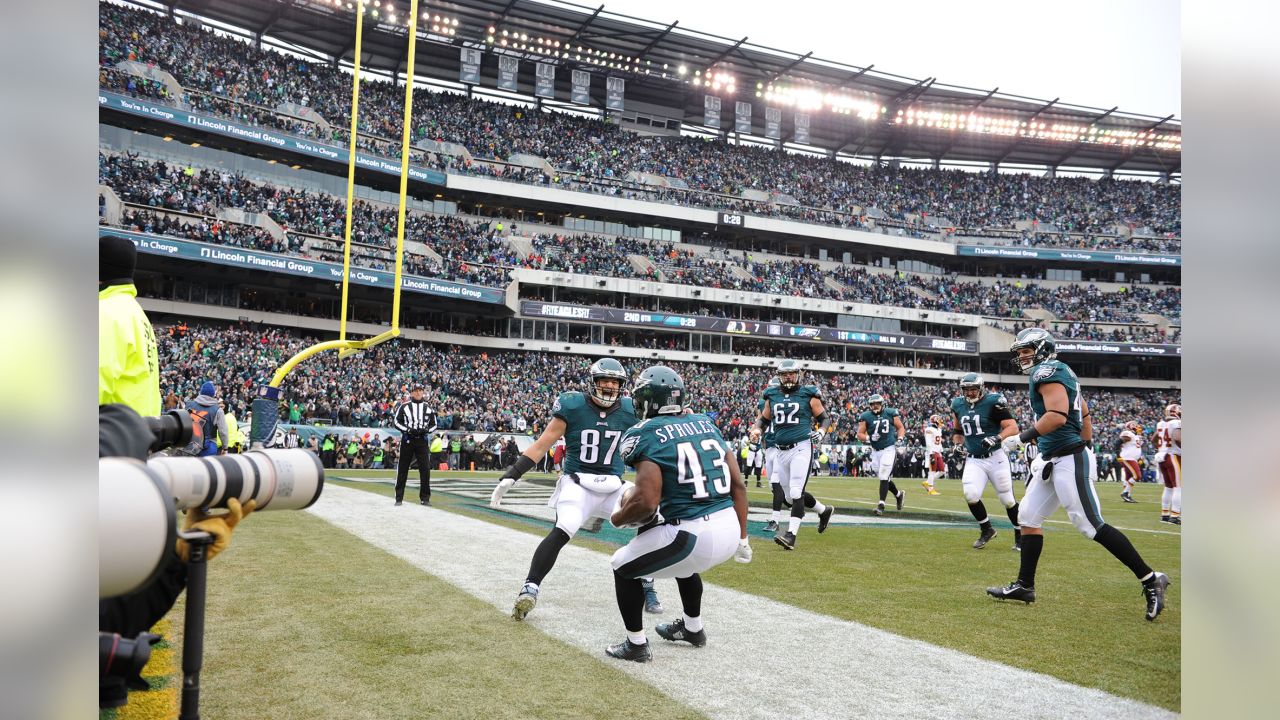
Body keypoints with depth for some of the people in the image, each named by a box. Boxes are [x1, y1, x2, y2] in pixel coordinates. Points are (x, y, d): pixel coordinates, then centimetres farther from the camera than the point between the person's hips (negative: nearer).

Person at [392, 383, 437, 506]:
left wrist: (427, 430, -7)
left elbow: (434, 424, 14)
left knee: (425, 469, -4)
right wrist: (408, 429, -13)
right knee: (402, 469, 2)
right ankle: (399, 498, 10)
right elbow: (396, 421, 0)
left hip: (422, 441, 2)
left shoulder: (428, 407, 9)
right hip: (407, 440, -2)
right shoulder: (404, 406, 1)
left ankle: (425, 497, 5)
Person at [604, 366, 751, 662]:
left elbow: (647, 502, -17)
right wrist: (742, 537, 19)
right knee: (684, 562, 39)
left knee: (624, 567, 18)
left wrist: (617, 519, 3)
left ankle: (636, 644, 25)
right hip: (729, 527, 7)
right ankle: (693, 627, 52)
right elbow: (738, 485, 11)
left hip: (693, 536, -7)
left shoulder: (646, 435, -8)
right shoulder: (707, 424, 12)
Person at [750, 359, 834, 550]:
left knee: (796, 492, -14)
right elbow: (764, 419, 21)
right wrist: (757, 430, 1)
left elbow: (825, 418, 6)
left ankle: (791, 535, -15)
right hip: (781, 452, 6)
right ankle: (824, 510, 36)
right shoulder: (772, 396, 10)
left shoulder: (808, 394, 0)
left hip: (801, 448, -6)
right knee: (790, 496, 13)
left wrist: (821, 432, -13)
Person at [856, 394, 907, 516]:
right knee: (883, 477, 11)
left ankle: (881, 505, -9)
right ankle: (899, 494, 36)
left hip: (889, 449, -3)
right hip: (875, 451, 3)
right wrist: (869, 438, -21)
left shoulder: (890, 413, -2)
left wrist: (899, 440, -7)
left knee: (884, 476, -11)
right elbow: (860, 434, -2)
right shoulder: (866, 417, -1)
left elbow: (901, 428, 9)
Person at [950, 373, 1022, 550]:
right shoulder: (959, 405, 5)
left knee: (1007, 499, 4)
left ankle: (1019, 534, 25)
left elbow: (1013, 427, -16)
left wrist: (997, 438, -30)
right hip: (974, 460, 4)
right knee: (971, 495, -15)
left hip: (995, 457, -4)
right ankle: (987, 529, 8)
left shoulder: (992, 402, -12)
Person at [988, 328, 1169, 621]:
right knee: (1028, 517, 11)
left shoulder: (1047, 371, -12)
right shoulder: (1061, 372, 17)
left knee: (1092, 526, -8)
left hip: (1069, 461, -10)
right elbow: (1083, 416, 21)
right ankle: (1025, 585, 15)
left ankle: (1151, 580, 0)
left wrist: (1022, 438, -18)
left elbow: (1058, 415, -25)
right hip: (1054, 461, 10)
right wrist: (1084, 446, 24)